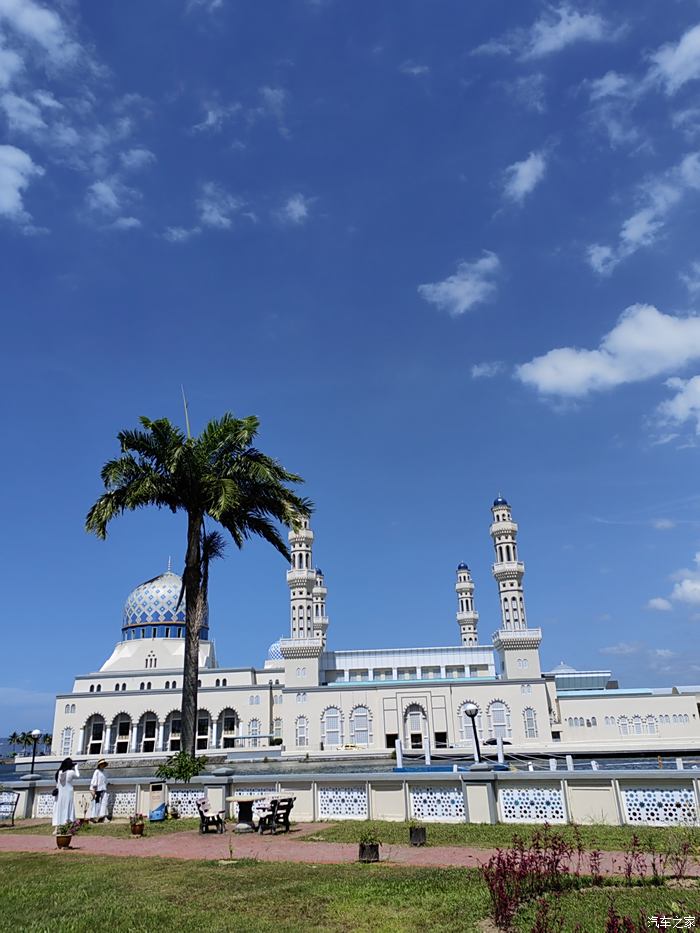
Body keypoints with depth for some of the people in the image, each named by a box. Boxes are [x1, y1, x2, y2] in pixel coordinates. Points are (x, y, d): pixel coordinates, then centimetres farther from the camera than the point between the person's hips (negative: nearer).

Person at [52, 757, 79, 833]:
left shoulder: (59, 772, -1)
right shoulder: (71, 772, -11)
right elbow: (77, 775, 9)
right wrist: (76, 767, 20)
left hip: (59, 794, 3)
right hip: (68, 794, -3)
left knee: (58, 811, 7)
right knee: (68, 811, 4)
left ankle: (56, 829, 3)